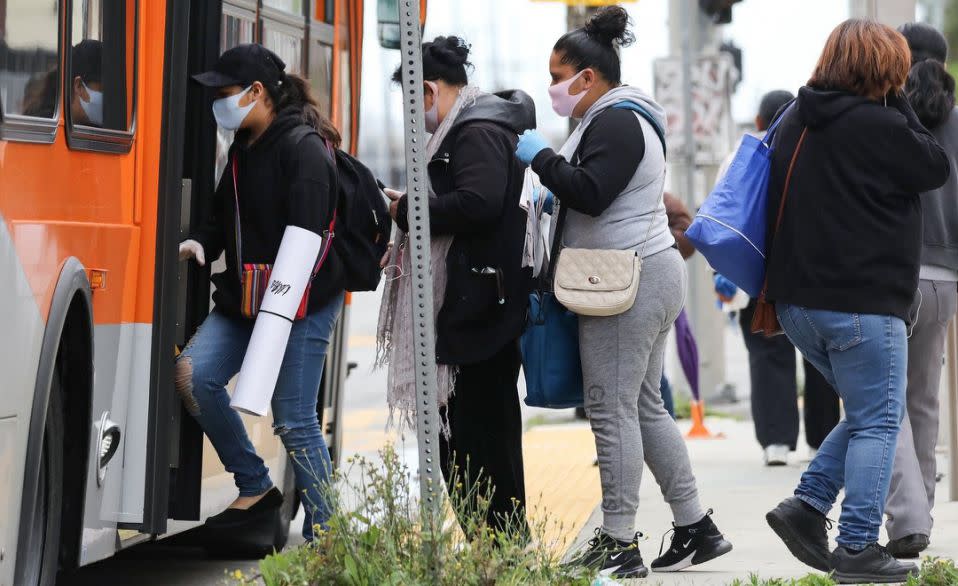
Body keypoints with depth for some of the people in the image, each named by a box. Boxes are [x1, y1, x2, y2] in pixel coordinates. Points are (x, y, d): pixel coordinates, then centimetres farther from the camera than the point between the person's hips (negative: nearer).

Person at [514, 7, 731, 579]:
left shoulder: (615, 123, -14)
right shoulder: (620, 118, 20)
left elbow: (589, 194, -24)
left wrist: (541, 156, -14)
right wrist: (552, 196, 13)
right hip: (652, 275, 11)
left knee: (612, 411, -8)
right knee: (645, 407, 15)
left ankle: (619, 547, -6)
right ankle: (697, 529, 17)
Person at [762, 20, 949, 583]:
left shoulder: (797, 120, 13)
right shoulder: (878, 126, -14)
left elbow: (779, 207, 19)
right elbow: (936, 168, -2)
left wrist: (773, 294, 25)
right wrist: (899, 104, 2)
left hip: (798, 299, 9)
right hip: (862, 303, -9)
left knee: (869, 413, 19)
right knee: (879, 421, 0)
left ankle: (807, 507, 8)